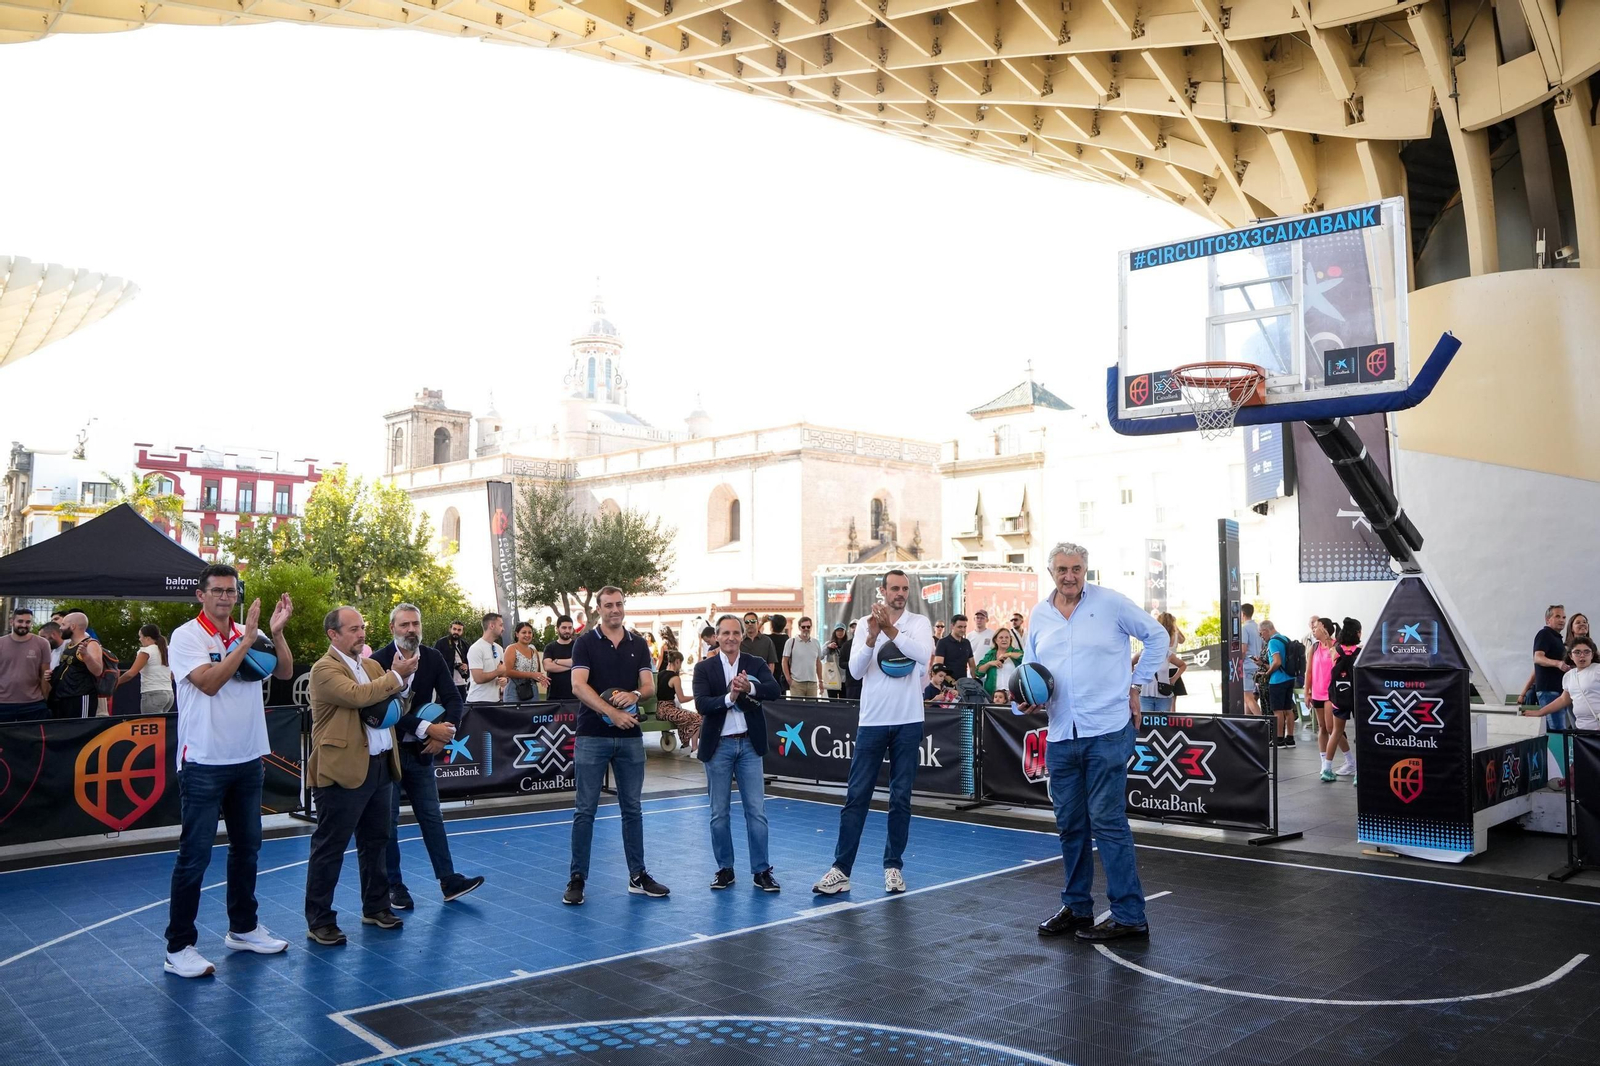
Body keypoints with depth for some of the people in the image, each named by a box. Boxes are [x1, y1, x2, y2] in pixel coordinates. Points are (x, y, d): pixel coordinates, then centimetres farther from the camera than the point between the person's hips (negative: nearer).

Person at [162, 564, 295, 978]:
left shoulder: (249, 634, 6)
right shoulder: (186, 636, -9)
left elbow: (285, 672, 0)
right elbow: (209, 682, -22)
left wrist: (276, 632, -15)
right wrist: (247, 640, -23)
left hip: (248, 758, 6)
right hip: (204, 762, -6)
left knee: (247, 847, 15)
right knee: (194, 855, -2)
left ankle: (243, 928, 29)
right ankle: (179, 947, 7)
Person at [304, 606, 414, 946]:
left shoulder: (372, 665, 15)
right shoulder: (324, 669, -10)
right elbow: (357, 695, -25)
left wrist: (401, 676, -2)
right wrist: (396, 676, -15)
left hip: (380, 765, 8)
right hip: (343, 770, -8)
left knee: (376, 841, 17)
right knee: (330, 848, 1)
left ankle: (376, 907, 29)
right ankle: (319, 921, 10)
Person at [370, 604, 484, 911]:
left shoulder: (433, 658, 1)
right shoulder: (378, 661, -13)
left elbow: (453, 699, -1)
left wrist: (445, 731, -19)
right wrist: (428, 729, -26)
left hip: (420, 751, 4)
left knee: (431, 816, 9)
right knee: (388, 820, 4)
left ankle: (449, 880, 13)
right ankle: (393, 885, 15)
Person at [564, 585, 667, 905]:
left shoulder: (638, 645, 9)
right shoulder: (586, 643, -2)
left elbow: (650, 687, 3)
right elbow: (578, 686, -13)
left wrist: (634, 694, -19)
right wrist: (612, 712, -21)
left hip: (630, 737, 3)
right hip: (592, 737, -3)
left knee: (632, 808, 9)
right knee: (585, 810, 1)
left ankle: (638, 876, 17)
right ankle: (577, 879, 8)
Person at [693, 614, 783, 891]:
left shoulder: (755, 664, 2)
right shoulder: (704, 669, 0)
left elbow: (775, 690, -14)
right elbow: (701, 704, -14)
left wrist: (749, 687, -33)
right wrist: (729, 697, -30)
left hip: (749, 744, 0)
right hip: (718, 746, 0)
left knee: (756, 811, 2)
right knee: (719, 813, 8)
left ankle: (761, 871, 10)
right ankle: (725, 869, 20)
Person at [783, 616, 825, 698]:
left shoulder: (816, 643, 12)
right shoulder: (791, 642, 0)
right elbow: (785, 662, 1)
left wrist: (820, 681, 14)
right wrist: (789, 680, -7)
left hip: (813, 683, 4)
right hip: (797, 683, -4)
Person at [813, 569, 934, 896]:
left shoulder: (919, 622, 1)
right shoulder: (865, 624, 4)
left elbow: (923, 654, -19)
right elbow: (855, 671, -6)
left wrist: (891, 630, -25)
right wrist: (872, 637, -21)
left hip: (908, 722, 0)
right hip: (872, 721, 1)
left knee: (901, 799, 6)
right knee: (856, 796, 1)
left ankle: (894, 866, 17)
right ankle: (841, 869, 4)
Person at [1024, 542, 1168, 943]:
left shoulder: (1111, 603, -4)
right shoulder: (1038, 616, 9)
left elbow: (1157, 637, 5)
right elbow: (1029, 670, 17)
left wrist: (1136, 685, 2)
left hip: (1107, 732, -5)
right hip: (1060, 734, 5)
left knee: (1107, 822, -6)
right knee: (1070, 825, 13)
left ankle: (1129, 916, 3)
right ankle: (1076, 908, 26)